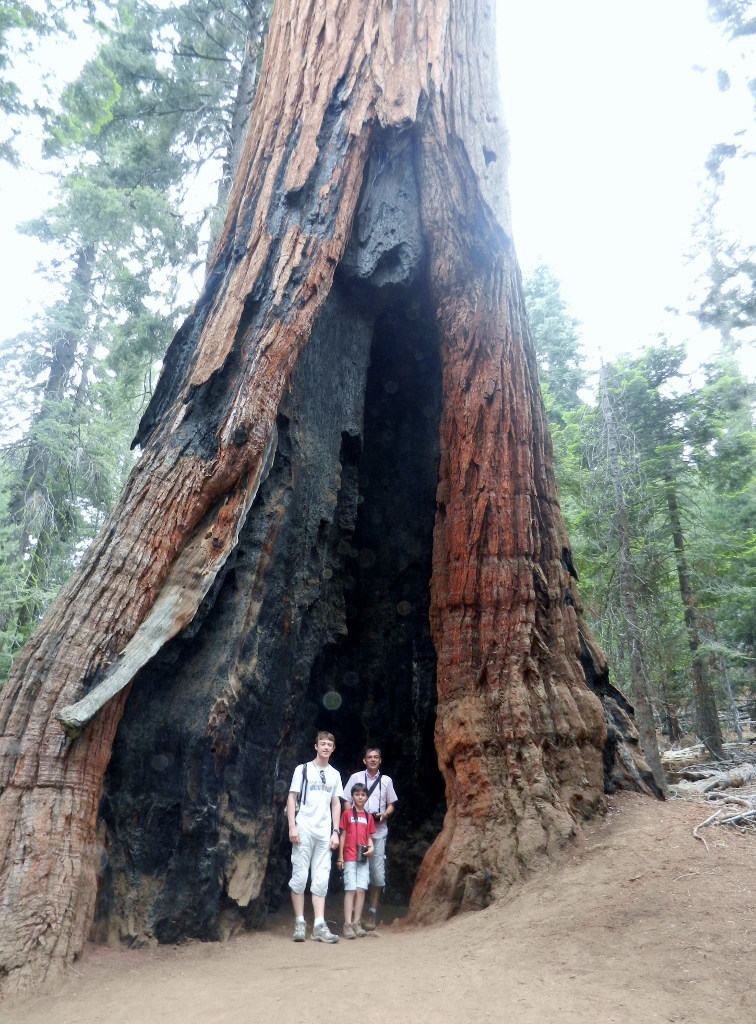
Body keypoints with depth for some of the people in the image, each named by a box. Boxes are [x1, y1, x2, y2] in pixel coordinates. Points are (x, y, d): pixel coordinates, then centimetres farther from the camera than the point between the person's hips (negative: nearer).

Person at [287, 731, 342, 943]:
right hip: (304, 830, -3)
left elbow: (336, 804, 14)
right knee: (300, 876, -1)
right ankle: (299, 923, 10)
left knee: (321, 879, 3)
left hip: (324, 833, 3)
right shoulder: (302, 769, 2)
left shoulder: (334, 774, 13)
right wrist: (292, 826, -10)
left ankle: (319, 926, 5)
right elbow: (291, 798, -1)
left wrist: (335, 832, 6)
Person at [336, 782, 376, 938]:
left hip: (364, 858, 3)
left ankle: (357, 923, 7)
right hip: (349, 857, -3)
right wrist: (340, 857, -1)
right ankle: (348, 924, -5)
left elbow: (369, 836, 15)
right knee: (350, 889, -6)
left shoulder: (369, 816, 11)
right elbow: (342, 835, 2)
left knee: (361, 889, 0)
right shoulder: (347, 813, 1)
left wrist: (371, 847, -5)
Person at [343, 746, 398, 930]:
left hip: (378, 832, 2)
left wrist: (385, 814, -6)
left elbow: (391, 805, 14)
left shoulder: (386, 781, 7)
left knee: (378, 874, 2)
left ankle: (372, 913, 15)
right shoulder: (356, 777, 1)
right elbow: (347, 802, 4)